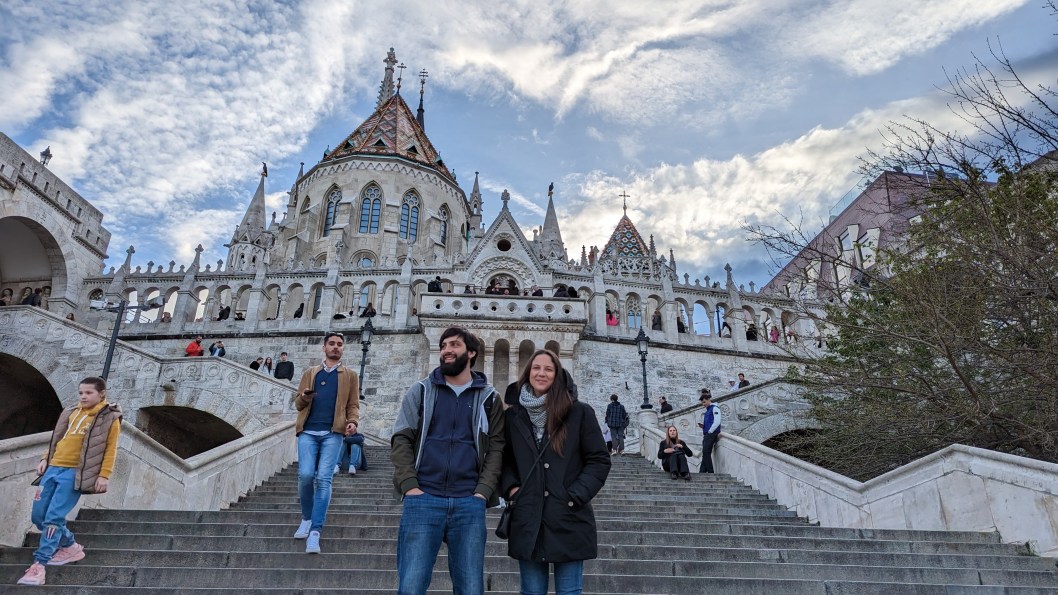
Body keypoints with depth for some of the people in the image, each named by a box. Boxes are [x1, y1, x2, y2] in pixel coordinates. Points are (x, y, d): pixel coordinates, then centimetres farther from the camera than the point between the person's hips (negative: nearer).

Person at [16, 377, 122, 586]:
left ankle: (39, 565, -6)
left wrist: (104, 475, -11)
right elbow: (57, 438, 24)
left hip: (75, 473, -7)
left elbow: (110, 449, -5)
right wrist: (45, 459, 13)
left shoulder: (109, 417, -4)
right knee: (38, 516, 8)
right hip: (54, 468, 7)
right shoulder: (71, 412, 15)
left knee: (53, 518, -13)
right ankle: (71, 547, 24)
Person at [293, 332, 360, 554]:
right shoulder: (310, 373, 19)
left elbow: (353, 404, 9)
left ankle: (315, 532, -6)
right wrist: (304, 397, -9)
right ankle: (306, 518, 18)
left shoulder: (350, 376, 15)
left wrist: (353, 421, -12)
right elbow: (297, 403, 15)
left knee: (323, 479, -10)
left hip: (333, 433, -1)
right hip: (308, 432, 1)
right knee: (305, 475, -9)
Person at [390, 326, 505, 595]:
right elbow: (401, 439, 4)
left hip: (469, 503, 1)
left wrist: (483, 491, -8)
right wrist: (409, 486, -9)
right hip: (423, 499, 0)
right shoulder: (420, 391, 10)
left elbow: (496, 447, 6)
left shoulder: (488, 398, 11)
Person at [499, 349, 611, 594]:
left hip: (569, 520, -2)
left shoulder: (579, 412, -1)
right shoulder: (514, 416, 8)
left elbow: (599, 460, -1)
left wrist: (575, 496, -10)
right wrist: (511, 488, -2)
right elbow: (504, 459, 16)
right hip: (527, 522, 2)